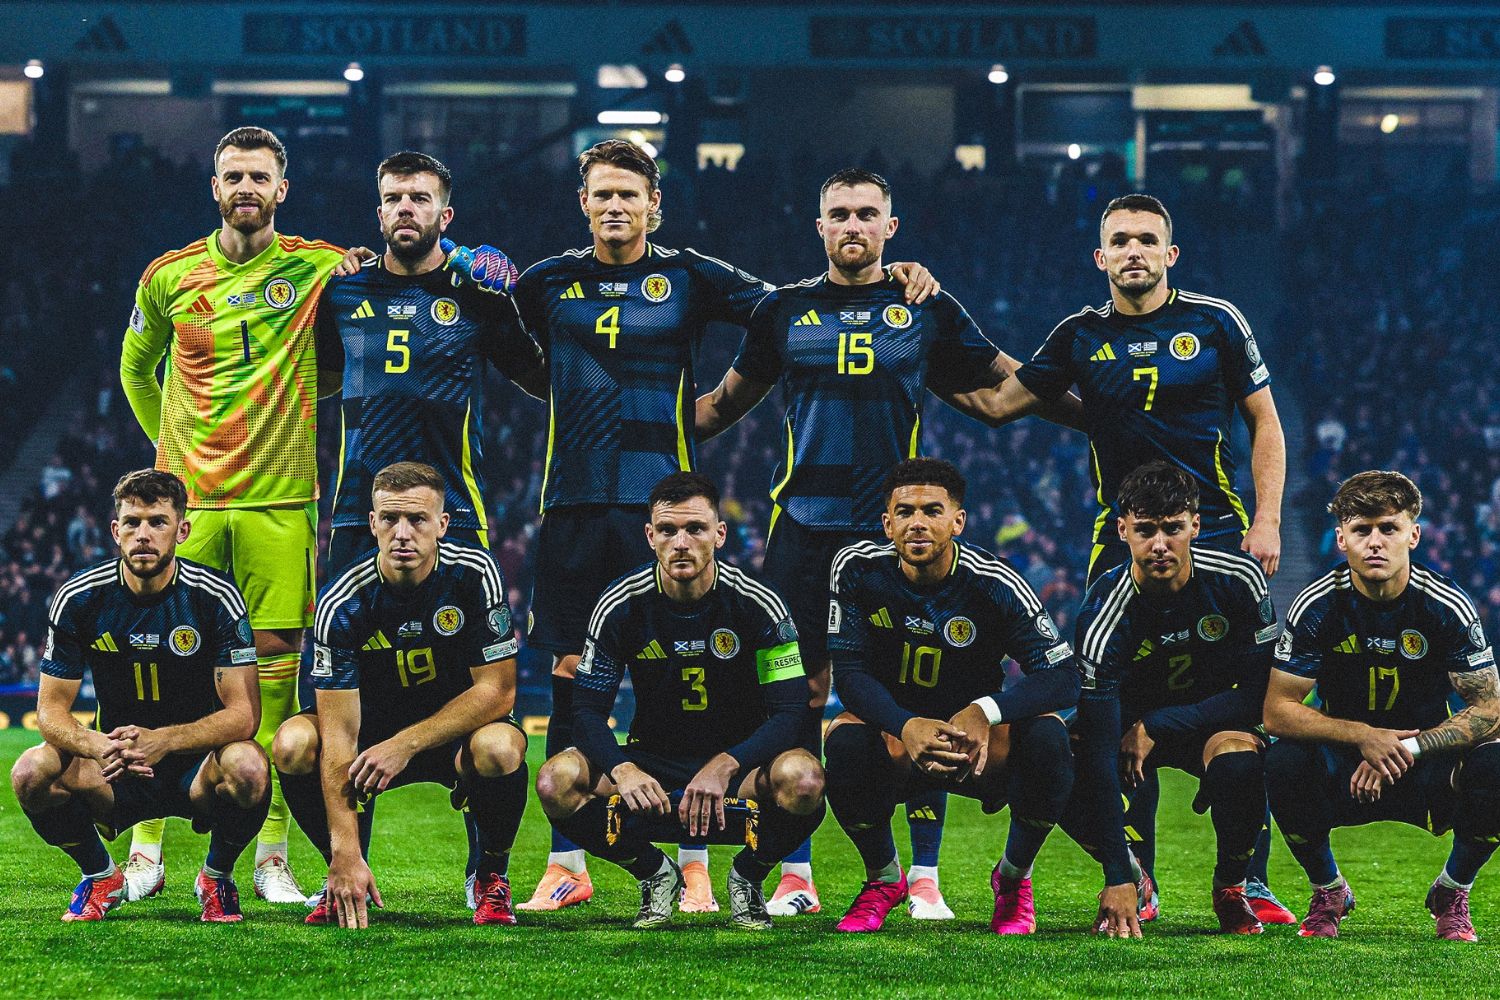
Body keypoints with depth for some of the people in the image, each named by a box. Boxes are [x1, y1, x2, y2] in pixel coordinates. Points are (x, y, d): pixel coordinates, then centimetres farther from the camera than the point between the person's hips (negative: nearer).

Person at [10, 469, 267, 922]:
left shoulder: (215, 596, -12)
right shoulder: (79, 597, -7)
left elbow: (243, 713, -17)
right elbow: (51, 710, -7)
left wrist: (161, 741, -35)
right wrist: (99, 746, -31)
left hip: (196, 770, -1)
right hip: (115, 773, 1)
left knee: (248, 767, -35)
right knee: (32, 773, -28)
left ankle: (217, 875, -1)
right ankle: (101, 875, 3)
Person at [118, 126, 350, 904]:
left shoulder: (319, 269, 2)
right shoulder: (169, 277, 7)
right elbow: (136, 369, 22)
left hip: (280, 502, -1)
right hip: (186, 499, 1)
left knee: (275, 668, -1)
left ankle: (272, 859, 3)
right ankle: (146, 851, 4)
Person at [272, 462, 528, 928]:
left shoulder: (473, 573, -19)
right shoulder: (342, 604, -20)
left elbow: (498, 689, -17)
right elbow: (339, 735, -24)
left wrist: (405, 744, -29)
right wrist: (346, 854, -33)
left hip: (458, 731, -1)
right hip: (376, 727, 1)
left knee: (498, 748, -36)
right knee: (294, 742, -27)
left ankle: (491, 877, -6)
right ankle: (343, 878, -2)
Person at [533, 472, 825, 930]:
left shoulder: (758, 605, -12)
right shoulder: (620, 606, -8)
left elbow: (790, 712, -14)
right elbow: (588, 711, -7)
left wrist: (724, 767, -32)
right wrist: (623, 770, -29)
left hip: (739, 760, -2)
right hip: (652, 762, 2)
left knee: (802, 779, -35)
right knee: (557, 781, -26)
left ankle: (748, 876, -2)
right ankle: (655, 874, 2)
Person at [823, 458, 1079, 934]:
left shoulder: (993, 584, -16)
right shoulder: (859, 569, -12)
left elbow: (1063, 677, -21)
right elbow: (849, 672, -16)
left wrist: (986, 712, -40)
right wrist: (906, 727, -37)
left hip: (980, 752, 0)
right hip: (895, 739, 0)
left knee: (1046, 736, -30)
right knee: (846, 741, -33)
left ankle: (1013, 877, -2)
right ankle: (883, 878, -2)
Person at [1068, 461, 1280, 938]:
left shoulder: (1238, 579, -22)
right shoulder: (1102, 615, -28)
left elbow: (1261, 692, -16)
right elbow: (1099, 750, -31)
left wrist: (1155, 728, -24)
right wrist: (1117, 879, -37)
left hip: (1216, 718, 0)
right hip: (1130, 719, 0)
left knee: (1239, 761, -36)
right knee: (1068, 788, -31)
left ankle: (1230, 888, -6)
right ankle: (1132, 878, 3)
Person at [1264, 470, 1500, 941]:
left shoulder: (1447, 606, -13)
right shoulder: (1317, 606, -13)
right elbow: (1277, 710, -14)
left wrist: (1409, 747, -26)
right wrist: (1365, 737, -27)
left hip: (1428, 765, 0)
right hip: (1342, 766, 0)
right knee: (1283, 764, -32)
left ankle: (1451, 894, -1)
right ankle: (1328, 893, -2)